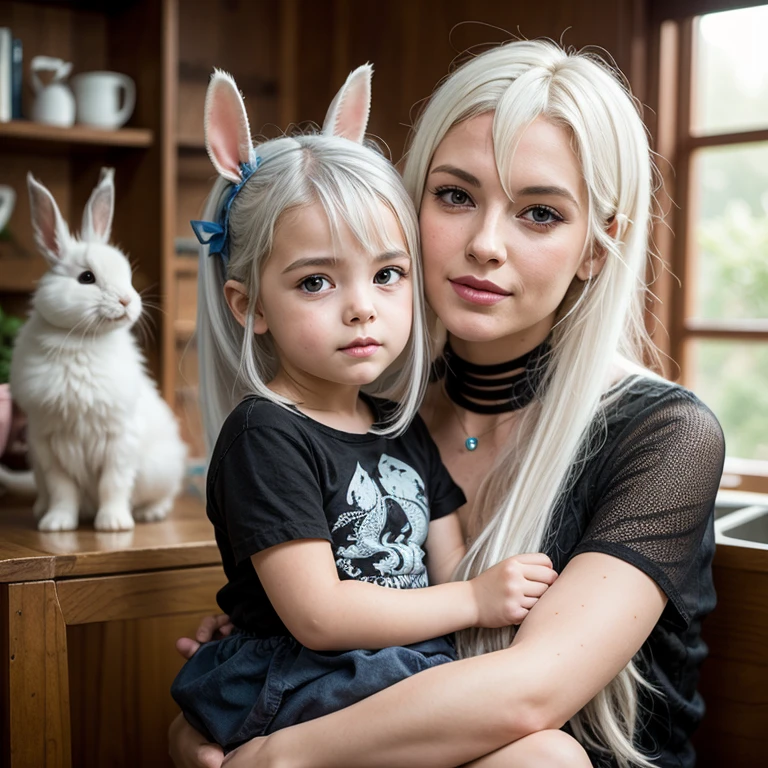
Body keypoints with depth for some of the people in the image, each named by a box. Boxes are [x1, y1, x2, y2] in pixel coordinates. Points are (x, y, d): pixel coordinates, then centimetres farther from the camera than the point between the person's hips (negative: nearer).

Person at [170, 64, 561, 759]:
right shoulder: (265, 437, -12)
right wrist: (475, 601, -12)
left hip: (414, 676, 8)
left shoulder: (406, 432, 13)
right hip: (303, 694, -8)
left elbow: (451, 575, 12)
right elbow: (317, 615, -17)